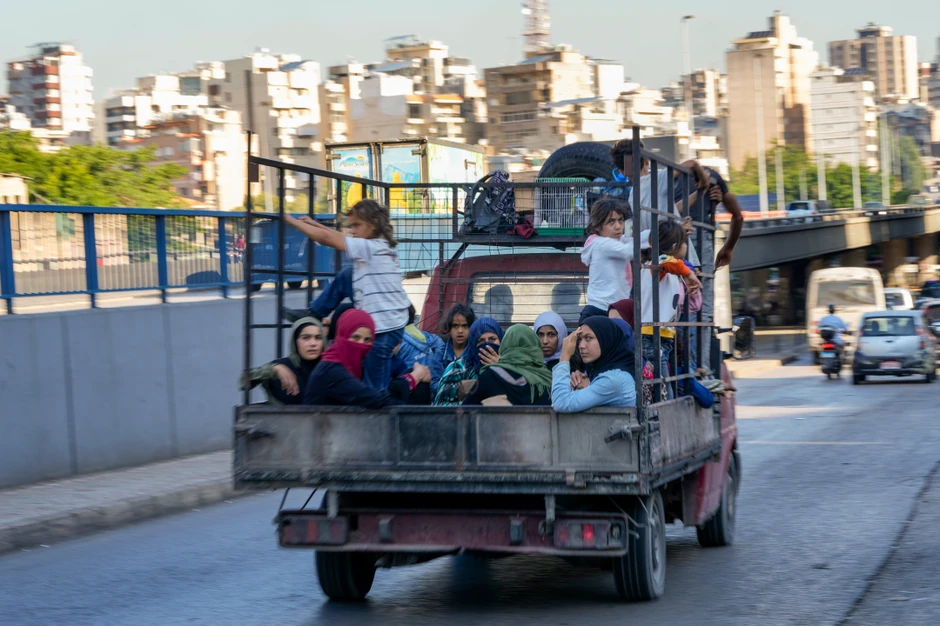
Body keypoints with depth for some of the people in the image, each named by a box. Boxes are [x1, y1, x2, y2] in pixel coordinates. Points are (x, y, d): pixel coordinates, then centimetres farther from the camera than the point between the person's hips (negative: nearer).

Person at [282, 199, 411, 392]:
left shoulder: (370, 247, -17)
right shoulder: (380, 246, 9)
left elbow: (326, 238, -14)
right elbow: (339, 238, 18)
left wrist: (290, 220, -7)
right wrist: (314, 223, 12)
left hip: (384, 329, -9)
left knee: (375, 390, 0)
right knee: (345, 277, 15)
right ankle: (313, 314, 30)